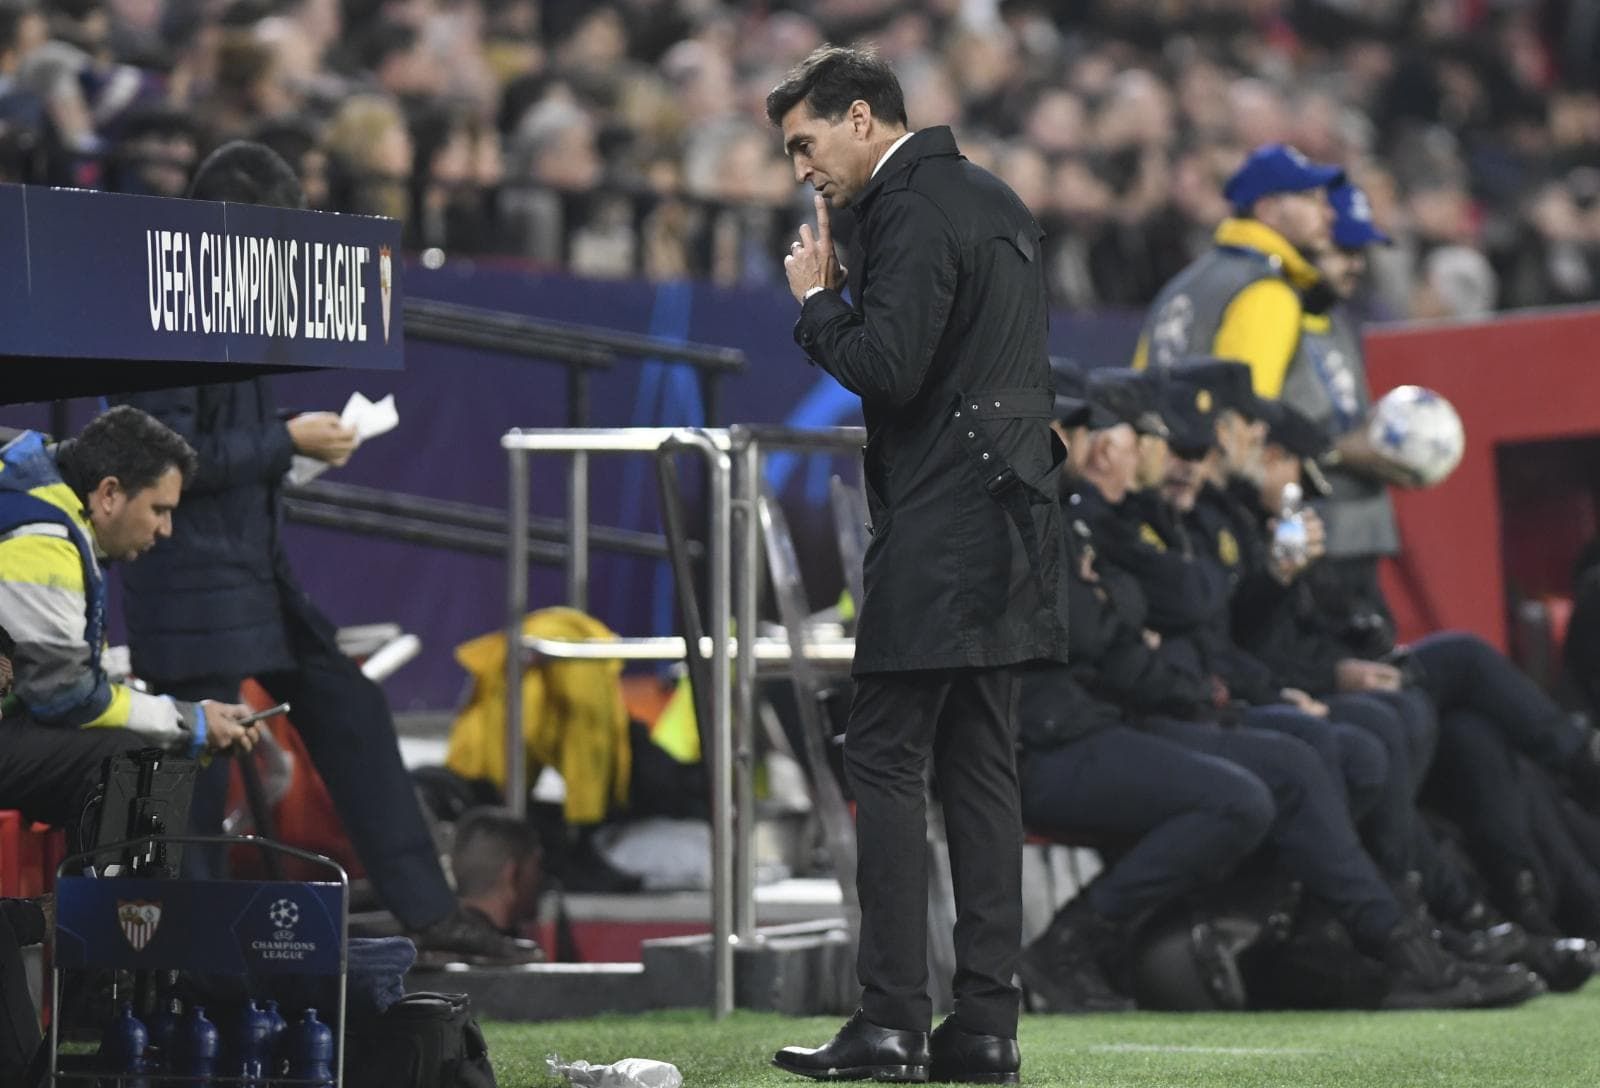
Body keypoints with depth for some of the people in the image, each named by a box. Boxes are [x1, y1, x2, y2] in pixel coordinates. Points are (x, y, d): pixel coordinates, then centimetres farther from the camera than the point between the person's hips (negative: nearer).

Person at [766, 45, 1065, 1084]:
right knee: (980, 767, 8)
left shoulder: (913, 209, -12)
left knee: (887, 758, -7)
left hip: (939, 532, -9)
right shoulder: (995, 199, 19)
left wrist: (818, 301, -4)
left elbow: (888, 368, -20)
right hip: (1008, 525, 9)